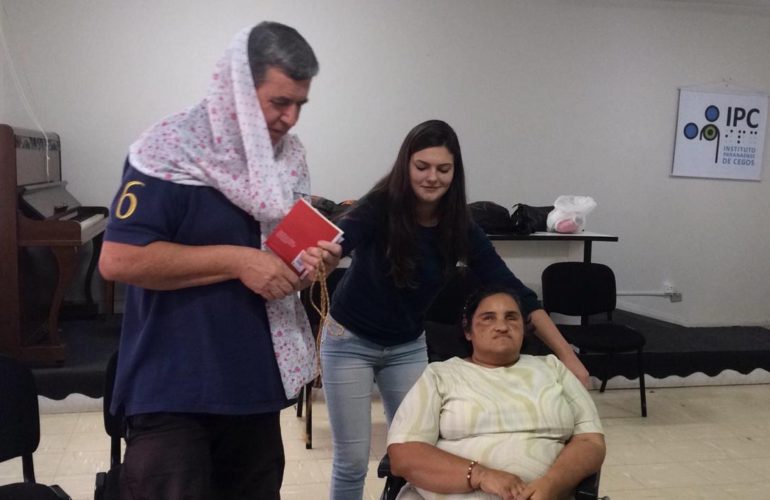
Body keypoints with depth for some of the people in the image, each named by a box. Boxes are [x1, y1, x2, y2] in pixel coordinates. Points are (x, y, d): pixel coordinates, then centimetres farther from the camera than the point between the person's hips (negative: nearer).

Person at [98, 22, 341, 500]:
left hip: (257, 382, 7)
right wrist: (237, 260, -22)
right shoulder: (171, 150, -15)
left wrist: (314, 259, -7)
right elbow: (119, 259, -21)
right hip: (174, 390, -6)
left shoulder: (288, 156, 6)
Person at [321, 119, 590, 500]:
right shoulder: (381, 207, -23)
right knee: (352, 459, 3)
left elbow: (512, 290, -13)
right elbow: (342, 238, -43)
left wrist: (567, 355, -19)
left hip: (408, 347, 4)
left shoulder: (460, 229, -13)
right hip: (350, 341, -3)